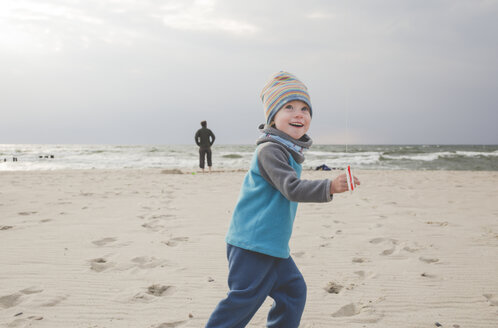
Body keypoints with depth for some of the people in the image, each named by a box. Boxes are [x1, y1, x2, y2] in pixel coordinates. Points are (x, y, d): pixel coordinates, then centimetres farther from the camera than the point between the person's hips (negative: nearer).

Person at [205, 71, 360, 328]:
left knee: (293, 288, 12)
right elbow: (292, 188, -28)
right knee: (245, 297, -6)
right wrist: (329, 187, -39)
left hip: (273, 243, 10)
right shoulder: (270, 150, -19)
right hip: (253, 242, -10)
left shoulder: (290, 150, 14)